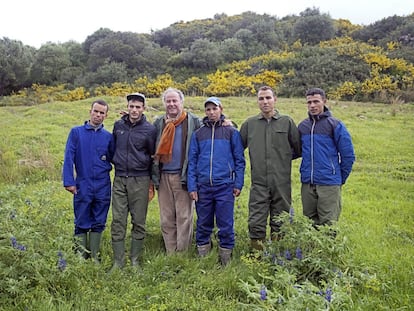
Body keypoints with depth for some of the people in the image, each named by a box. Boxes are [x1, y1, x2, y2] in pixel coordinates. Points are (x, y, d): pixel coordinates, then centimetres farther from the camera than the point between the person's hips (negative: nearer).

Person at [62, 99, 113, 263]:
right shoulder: (76, 132, 3)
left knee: (99, 223, 10)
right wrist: (68, 181, -10)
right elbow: (69, 157, -2)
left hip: (103, 186, 2)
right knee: (82, 224, 4)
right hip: (83, 186, -2)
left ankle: (95, 258, 22)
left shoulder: (108, 136, 9)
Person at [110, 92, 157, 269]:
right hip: (119, 179, 3)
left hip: (140, 180, -2)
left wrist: (152, 181, 8)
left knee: (139, 222, 4)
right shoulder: (118, 125, 7)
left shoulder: (149, 129, -2)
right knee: (118, 221, 2)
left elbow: (154, 155, 7)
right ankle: (118, 261, 11)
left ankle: (135, 260, 17)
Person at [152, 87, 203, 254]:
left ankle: (182, 252, 8)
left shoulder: (194, 121, 0)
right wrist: (154, 175, 9)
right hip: (163, 176, 4)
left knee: (184, 216, -1)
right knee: (166, 218, 9)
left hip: (183, 176, -4)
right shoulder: (159, 123, 13)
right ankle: (170, 253, 19)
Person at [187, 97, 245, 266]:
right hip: (203, 187, 2)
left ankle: (225, 260, 15)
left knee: (226, 225, 2)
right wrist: (192, 186, 2)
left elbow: (239, 160, 5)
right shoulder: (198, 134, 11)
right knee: (203, 224, 11)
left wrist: (238, 184, -2)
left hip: (225, 186, -2)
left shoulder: (232, 132, 5)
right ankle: (202, 258, 23)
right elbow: (192, 161, 9)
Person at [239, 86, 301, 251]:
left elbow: (299, 149, 10)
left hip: (282, 183, 0)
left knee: (280, 220, 9)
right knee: (256, 221, 1)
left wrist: (284, 158, 6)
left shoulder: (287, 122, 4)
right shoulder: (249, 124, 7)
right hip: (259, 183, 0)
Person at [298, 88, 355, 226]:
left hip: (329, 184, -4)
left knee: (328, 223, -1)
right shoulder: (302, 126, 8)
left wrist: (340, 178, 2)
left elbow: (348, 155, -2)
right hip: (307, 184, 5)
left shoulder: (335, 125, -5)